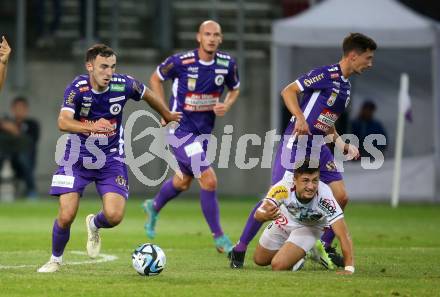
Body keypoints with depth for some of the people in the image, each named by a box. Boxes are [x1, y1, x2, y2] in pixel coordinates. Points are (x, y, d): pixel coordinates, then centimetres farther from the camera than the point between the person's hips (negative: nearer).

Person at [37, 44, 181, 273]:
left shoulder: (124, 85, -13)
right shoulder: (77, 88, -19)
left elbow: (148, 95, 10)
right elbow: (63, 122, -34)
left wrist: (168, 116, 26)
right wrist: (91, 128, -52)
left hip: (111, 159, 2)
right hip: (77, 157, -1)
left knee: (114, 216, -15)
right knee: (66, 216, -11)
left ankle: (94, 225, 23)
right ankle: (55, 259, 19)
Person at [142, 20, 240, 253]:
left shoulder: (227, 64, -6)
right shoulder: (181, 61, -18)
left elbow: (234, 88, 14)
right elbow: (156, 78, 1)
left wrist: (227, 105, -8)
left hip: (205, 129, 6)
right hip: (181, 128, -6)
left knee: (183, 182, 23)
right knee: (209, 181, -16)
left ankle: (154, 207, 53)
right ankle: (219, 238, -3)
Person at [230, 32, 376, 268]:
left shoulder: (345, 87, 16)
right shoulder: (327, 74, -11)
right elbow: (288, 91, -14)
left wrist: (343, 146, 16)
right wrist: (300, 118, -26)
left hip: (319, 147, 8)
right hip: (297, 143, -8)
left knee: (340, 196, -2)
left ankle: (325, 247, 13)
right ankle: (239, 250, -1)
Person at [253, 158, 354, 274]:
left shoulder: (324, 197, -44)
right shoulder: (283, 187, -38)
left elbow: (343, 235, -44)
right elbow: (257, 215, -36)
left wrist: (349, 268, -51)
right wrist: (265, 215, -61)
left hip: (310, 227, -3)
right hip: (286, 220, 3)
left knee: (279, 265, -19)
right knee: (260, 260, 20)